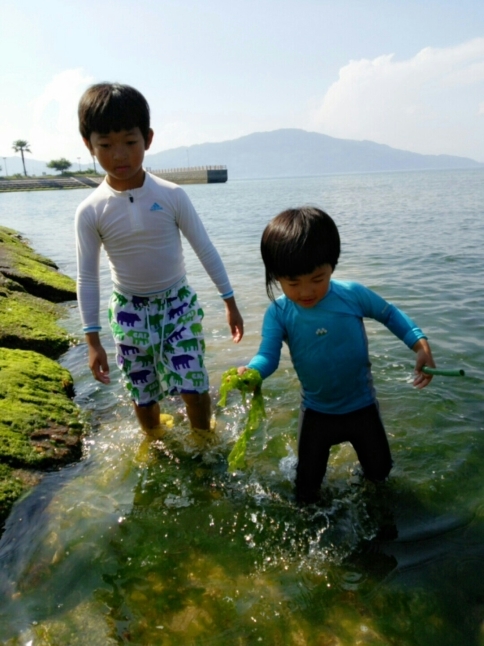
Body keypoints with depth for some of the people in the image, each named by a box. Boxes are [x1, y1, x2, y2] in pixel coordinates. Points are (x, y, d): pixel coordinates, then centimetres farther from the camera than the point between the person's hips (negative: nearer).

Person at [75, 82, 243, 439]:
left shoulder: (172, 195, -13)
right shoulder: (90, 211, -11)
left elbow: (205, 249, -5)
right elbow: (87, 276, -5)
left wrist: (230, 301, -2)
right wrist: (93, 340, -4)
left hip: (179, 303, -1)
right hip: (130, 311, 1)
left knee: (194, 387, -3)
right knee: (143, 394, 13)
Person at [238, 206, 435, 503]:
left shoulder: (353, 294, -19)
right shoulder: (278, 313, -19)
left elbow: (389, 313, -3)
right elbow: (268, 356, -27)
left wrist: (421, 345, -14)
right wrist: (250, 372, -50)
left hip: (361, 406, 0)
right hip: (316, 412, 0)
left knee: (379, 472, 24)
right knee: (306, 489, 15)